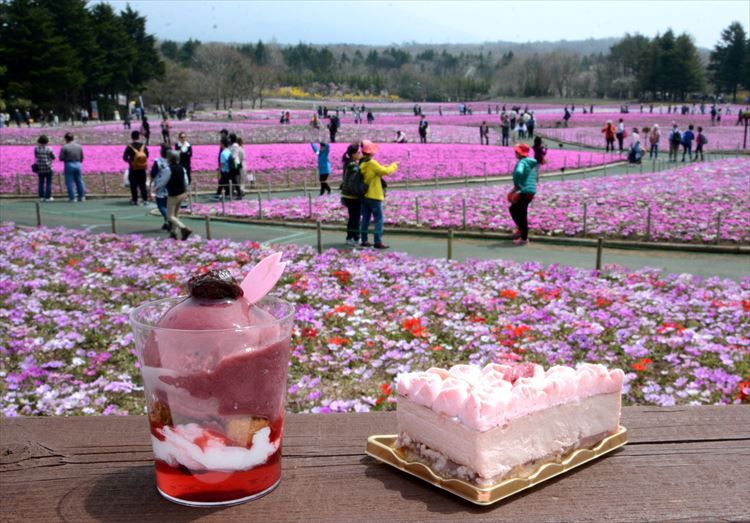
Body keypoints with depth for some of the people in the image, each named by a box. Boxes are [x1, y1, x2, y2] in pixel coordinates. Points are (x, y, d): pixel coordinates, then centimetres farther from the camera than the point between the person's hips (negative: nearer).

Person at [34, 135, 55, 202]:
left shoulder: (36, 148, -5)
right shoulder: (48, 149, -13)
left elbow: (36, 156, 9)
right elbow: (53, 157, -2)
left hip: (40, 168, 3)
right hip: (48, 168, -3)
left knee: (41, 183, 13)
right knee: (48, 183, 5)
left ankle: (41, 197, 13)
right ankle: (48, 197, 4)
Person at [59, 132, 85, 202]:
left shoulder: (64, 147, -11)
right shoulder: (79, 146, 3)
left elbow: (61, 158, -10)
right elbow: (82, 157, 8)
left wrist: (66, 159, 10)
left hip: (69, 165, -4)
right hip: (78, 165, 4)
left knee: (70, 182, 2)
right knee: (79, 181, 13)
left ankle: (72, 197, 2)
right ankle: (82, 197, 16)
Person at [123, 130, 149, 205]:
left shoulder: (129, 147, -12)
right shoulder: (143, 146, -3)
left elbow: (124, 157, -8)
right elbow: (147, 156, 7)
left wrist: (129, 160, 11)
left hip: (133, 169, -3)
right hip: (142, 169, 3)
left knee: (133, 185, 6)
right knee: (142, 184, 10)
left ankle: (134, 200, 9)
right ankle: (145, 199, 9)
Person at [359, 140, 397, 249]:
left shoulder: (361, 163, 7)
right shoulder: (372, 163, -17)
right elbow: (385, 171, -15)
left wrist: (387, 167, 10)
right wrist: (394, 166, 1)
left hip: (364, 195, 8)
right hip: (374, 196, -8)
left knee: (365, 218, 13)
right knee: (379, 219, -3)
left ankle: (363, 240, 16)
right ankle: (378, 242, -6)